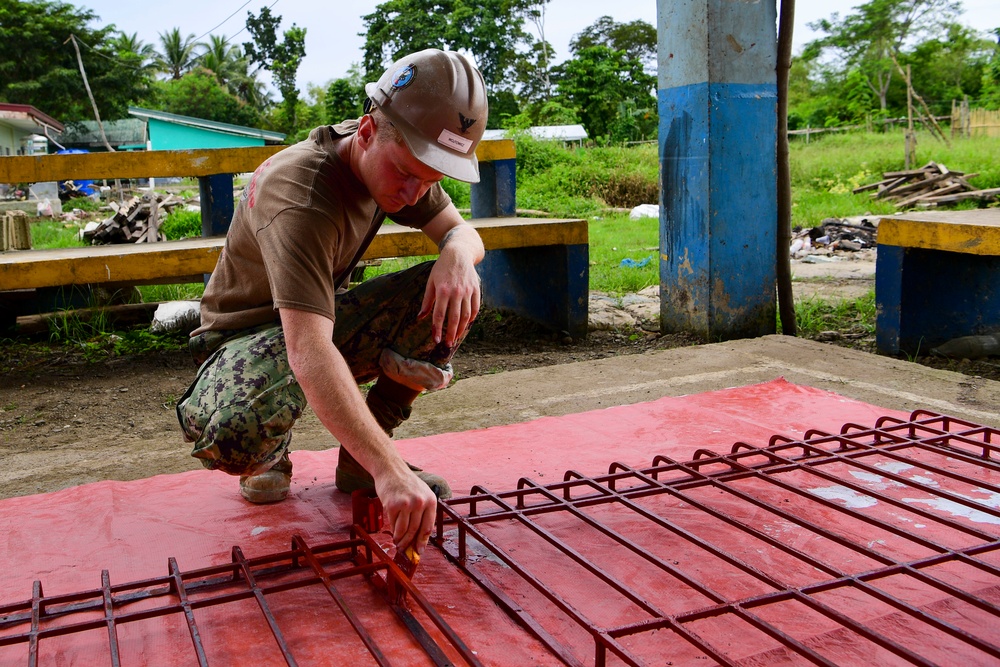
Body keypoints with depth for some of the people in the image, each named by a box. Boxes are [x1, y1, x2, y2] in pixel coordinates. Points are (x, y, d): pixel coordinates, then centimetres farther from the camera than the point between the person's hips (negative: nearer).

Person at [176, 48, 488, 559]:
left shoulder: (397, 164, -10)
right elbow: (307, 354, -46)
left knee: (451, 298, -17)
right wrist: (389, 469, -54)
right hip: (249, 334, -6)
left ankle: (357, 460, -3)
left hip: (322, 315, 7)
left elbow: (462, 231, -1)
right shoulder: (300, 195, -35)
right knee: (234, 438, -40)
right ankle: (271, 453, 2)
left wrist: (458, 254, -28)